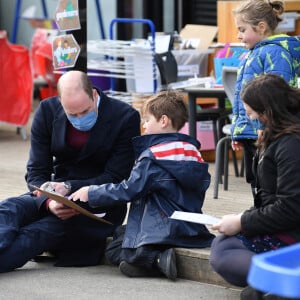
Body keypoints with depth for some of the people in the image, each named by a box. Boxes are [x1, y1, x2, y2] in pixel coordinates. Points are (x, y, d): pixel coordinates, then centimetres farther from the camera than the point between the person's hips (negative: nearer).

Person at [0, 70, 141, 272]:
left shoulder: (126, 117, -11)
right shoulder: (47, 111, -1)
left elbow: (116, 179, -10)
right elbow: (36, 172, -2)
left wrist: (69, 187, -23)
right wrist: (49, 202, -25)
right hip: (56, 193, 4)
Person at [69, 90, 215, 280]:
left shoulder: (153, 156, -12)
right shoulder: (193, 152, 11)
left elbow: (128, 190, -13)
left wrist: (91, 193, 0)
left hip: (160, 233, -8)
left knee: (115, 251, -3)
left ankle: (160, 259, -22)